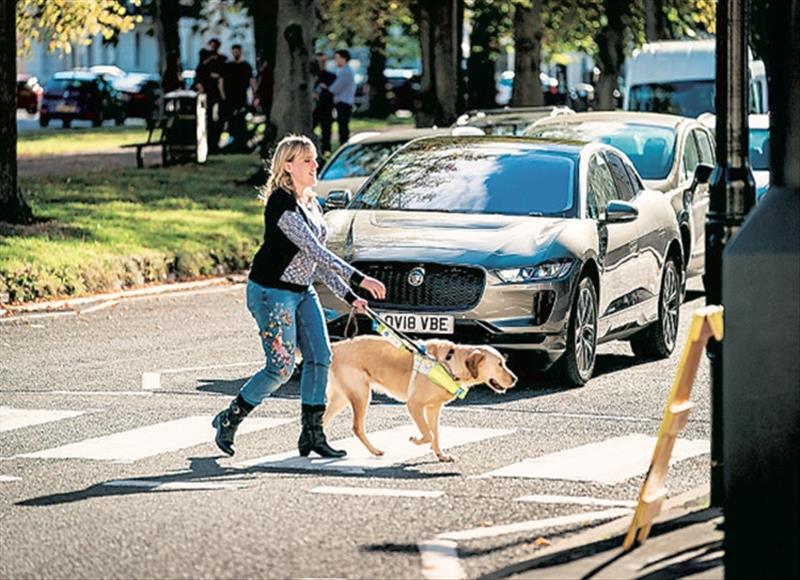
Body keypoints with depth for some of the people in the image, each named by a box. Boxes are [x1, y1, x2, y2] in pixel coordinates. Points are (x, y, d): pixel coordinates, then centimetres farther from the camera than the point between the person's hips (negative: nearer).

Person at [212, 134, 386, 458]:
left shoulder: (311, 204, 10)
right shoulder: (281, 203, -19)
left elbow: (317, 260, 15)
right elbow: (313, 250, -26)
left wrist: (347, 296, 10)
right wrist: (358, 279, -29)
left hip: (303, 291, 9)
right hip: (272, 291, -9)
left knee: (320, 358, 0)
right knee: (281, 368, -7)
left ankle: (312, 433, 7)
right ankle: (228, 420, 11)